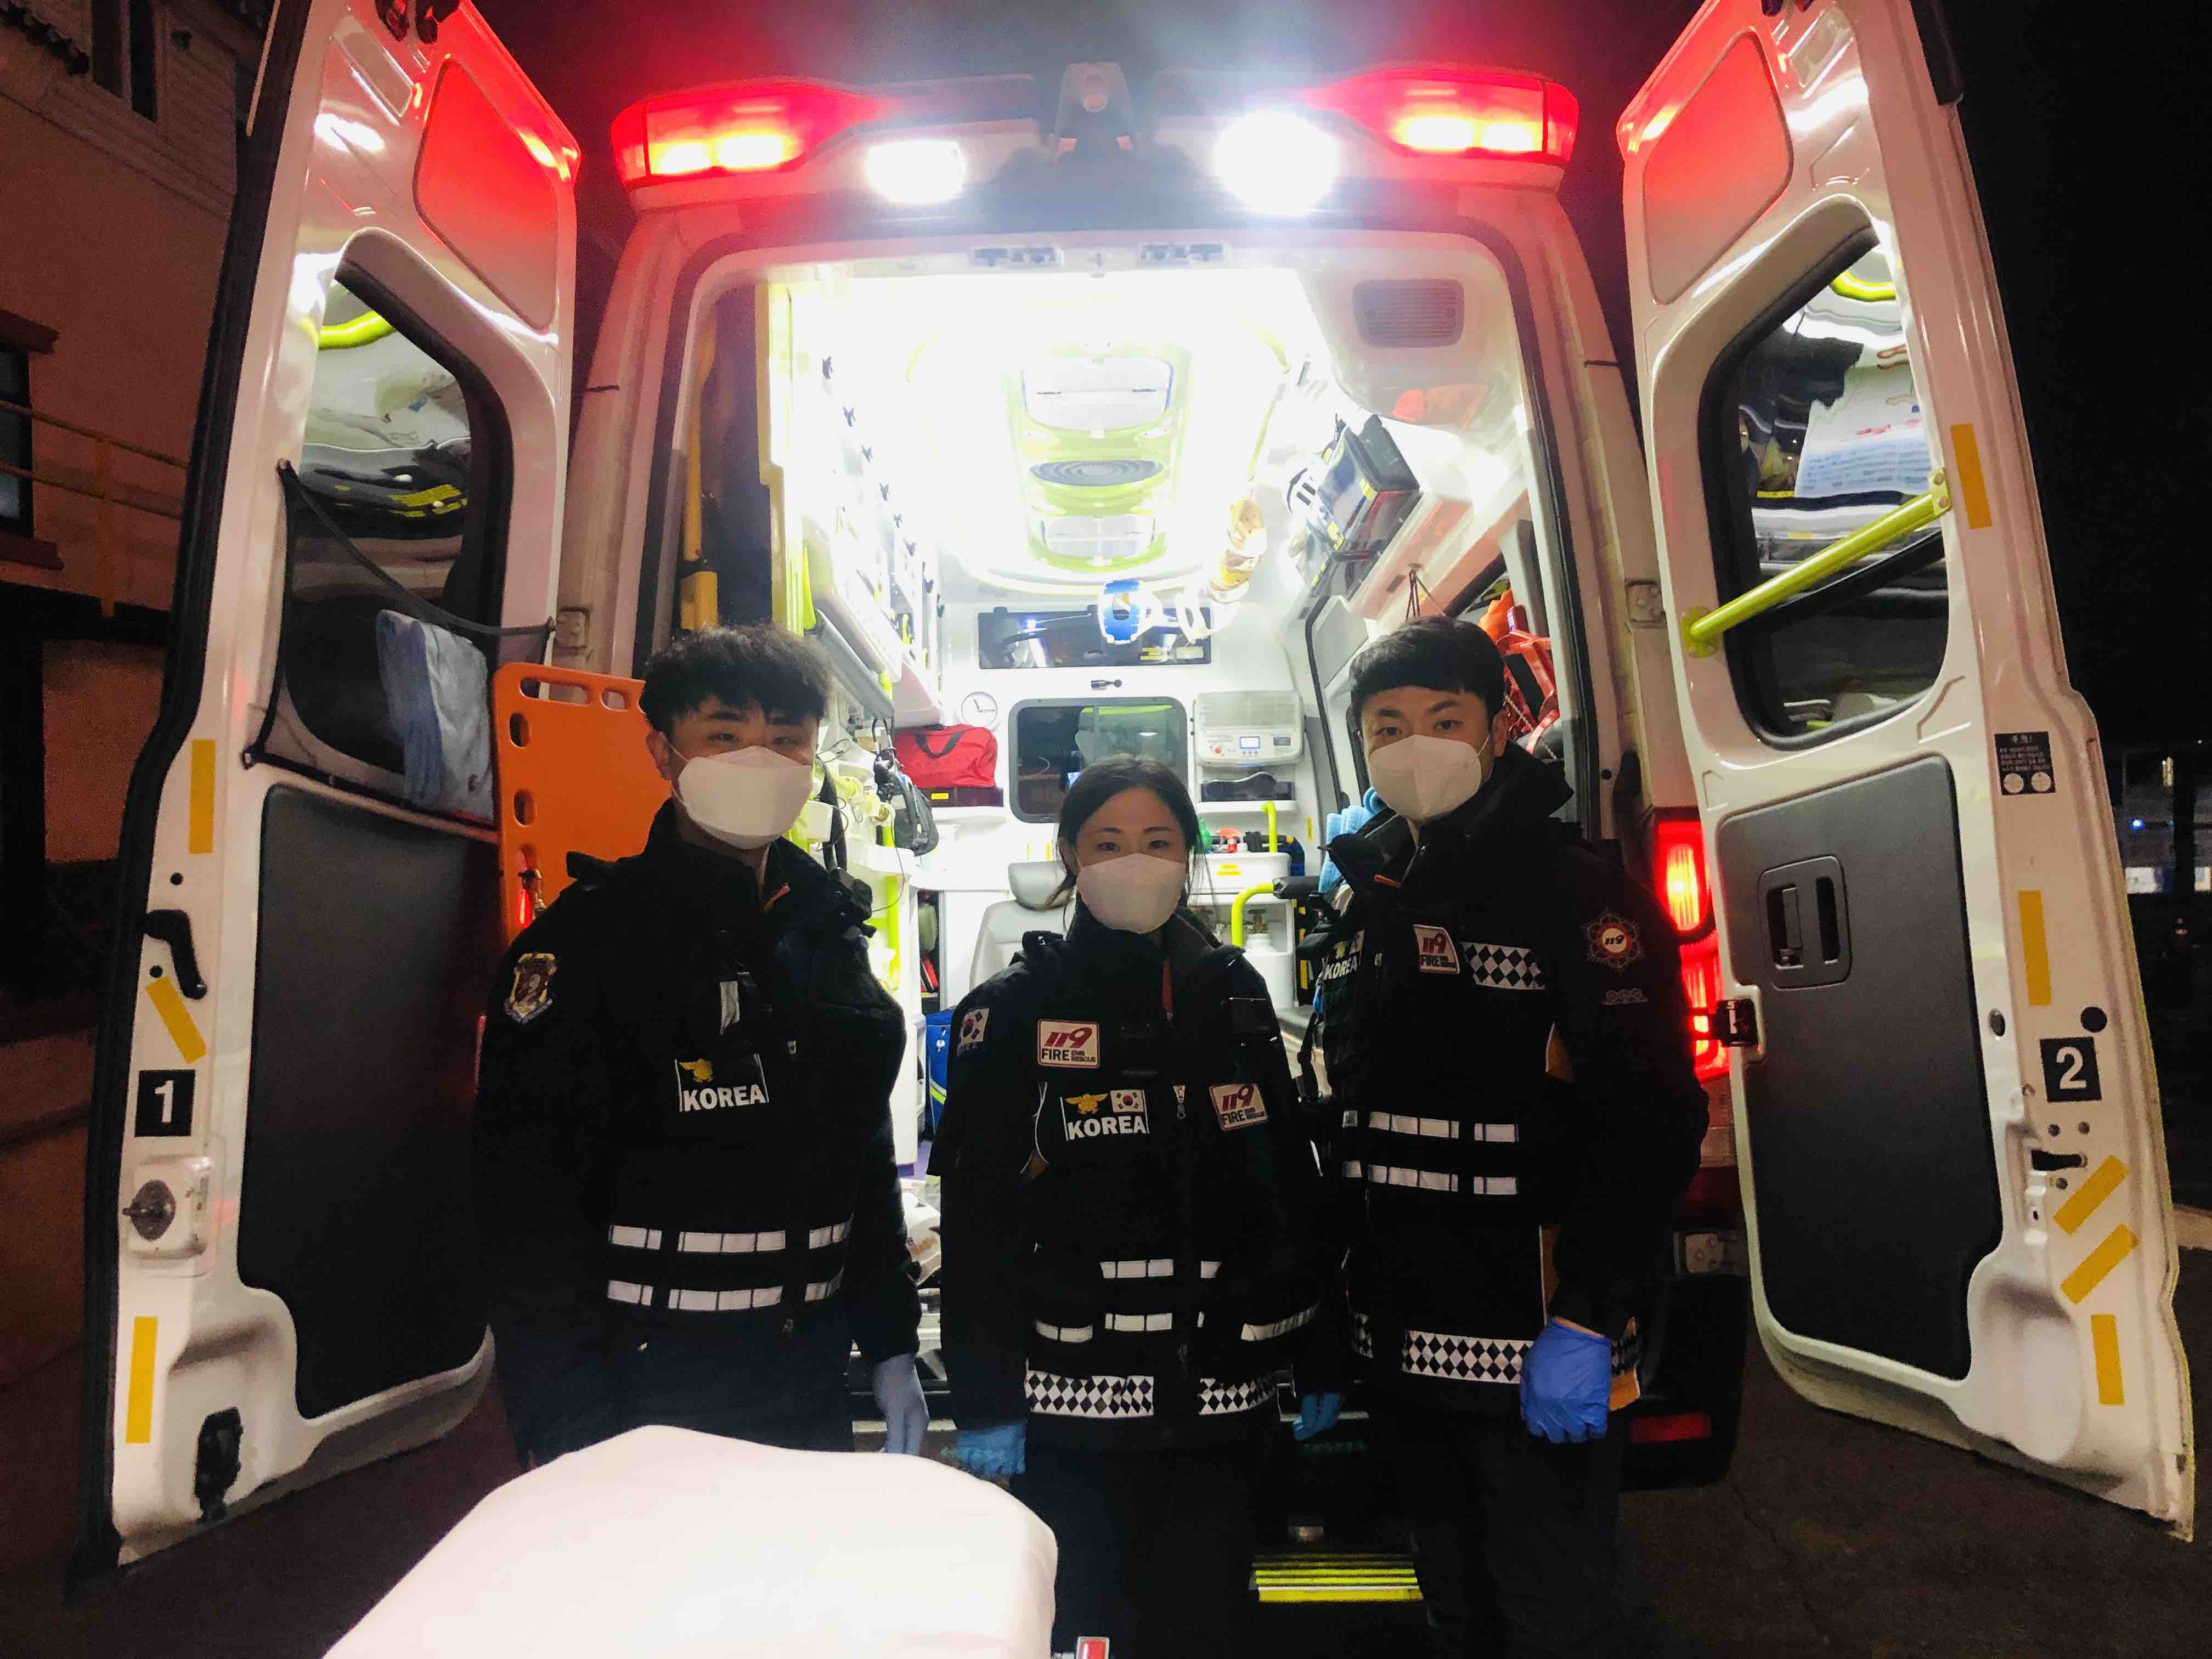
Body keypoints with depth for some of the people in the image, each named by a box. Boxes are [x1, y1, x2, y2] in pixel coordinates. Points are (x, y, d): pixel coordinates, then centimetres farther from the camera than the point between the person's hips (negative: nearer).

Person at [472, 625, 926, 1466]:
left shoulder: (831, 935, 8)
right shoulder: (587, 939, -11)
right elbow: (528, 1200, -15)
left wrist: (891, 1347, 14)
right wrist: (573, 1440, -18)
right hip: (643, 1405, -5)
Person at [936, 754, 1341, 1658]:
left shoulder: (1234, 993, 8)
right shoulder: (1014, 1011, -3)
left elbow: (1292, 1183, 10)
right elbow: (976, 1221, -5)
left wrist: (1319, 1355, 9)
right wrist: (984, 1404, -9)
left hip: (1220, 1399, 3)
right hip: (1075, 1403, -3)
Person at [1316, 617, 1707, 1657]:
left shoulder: (1577, 894, -10)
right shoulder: (1363, 902, 10)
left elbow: (1652, 1124, -17)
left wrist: (1585, 1324, -22)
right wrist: (1329, 1320, 14)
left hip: (1535, 1355, -6)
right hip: (1401, 1349, 7)